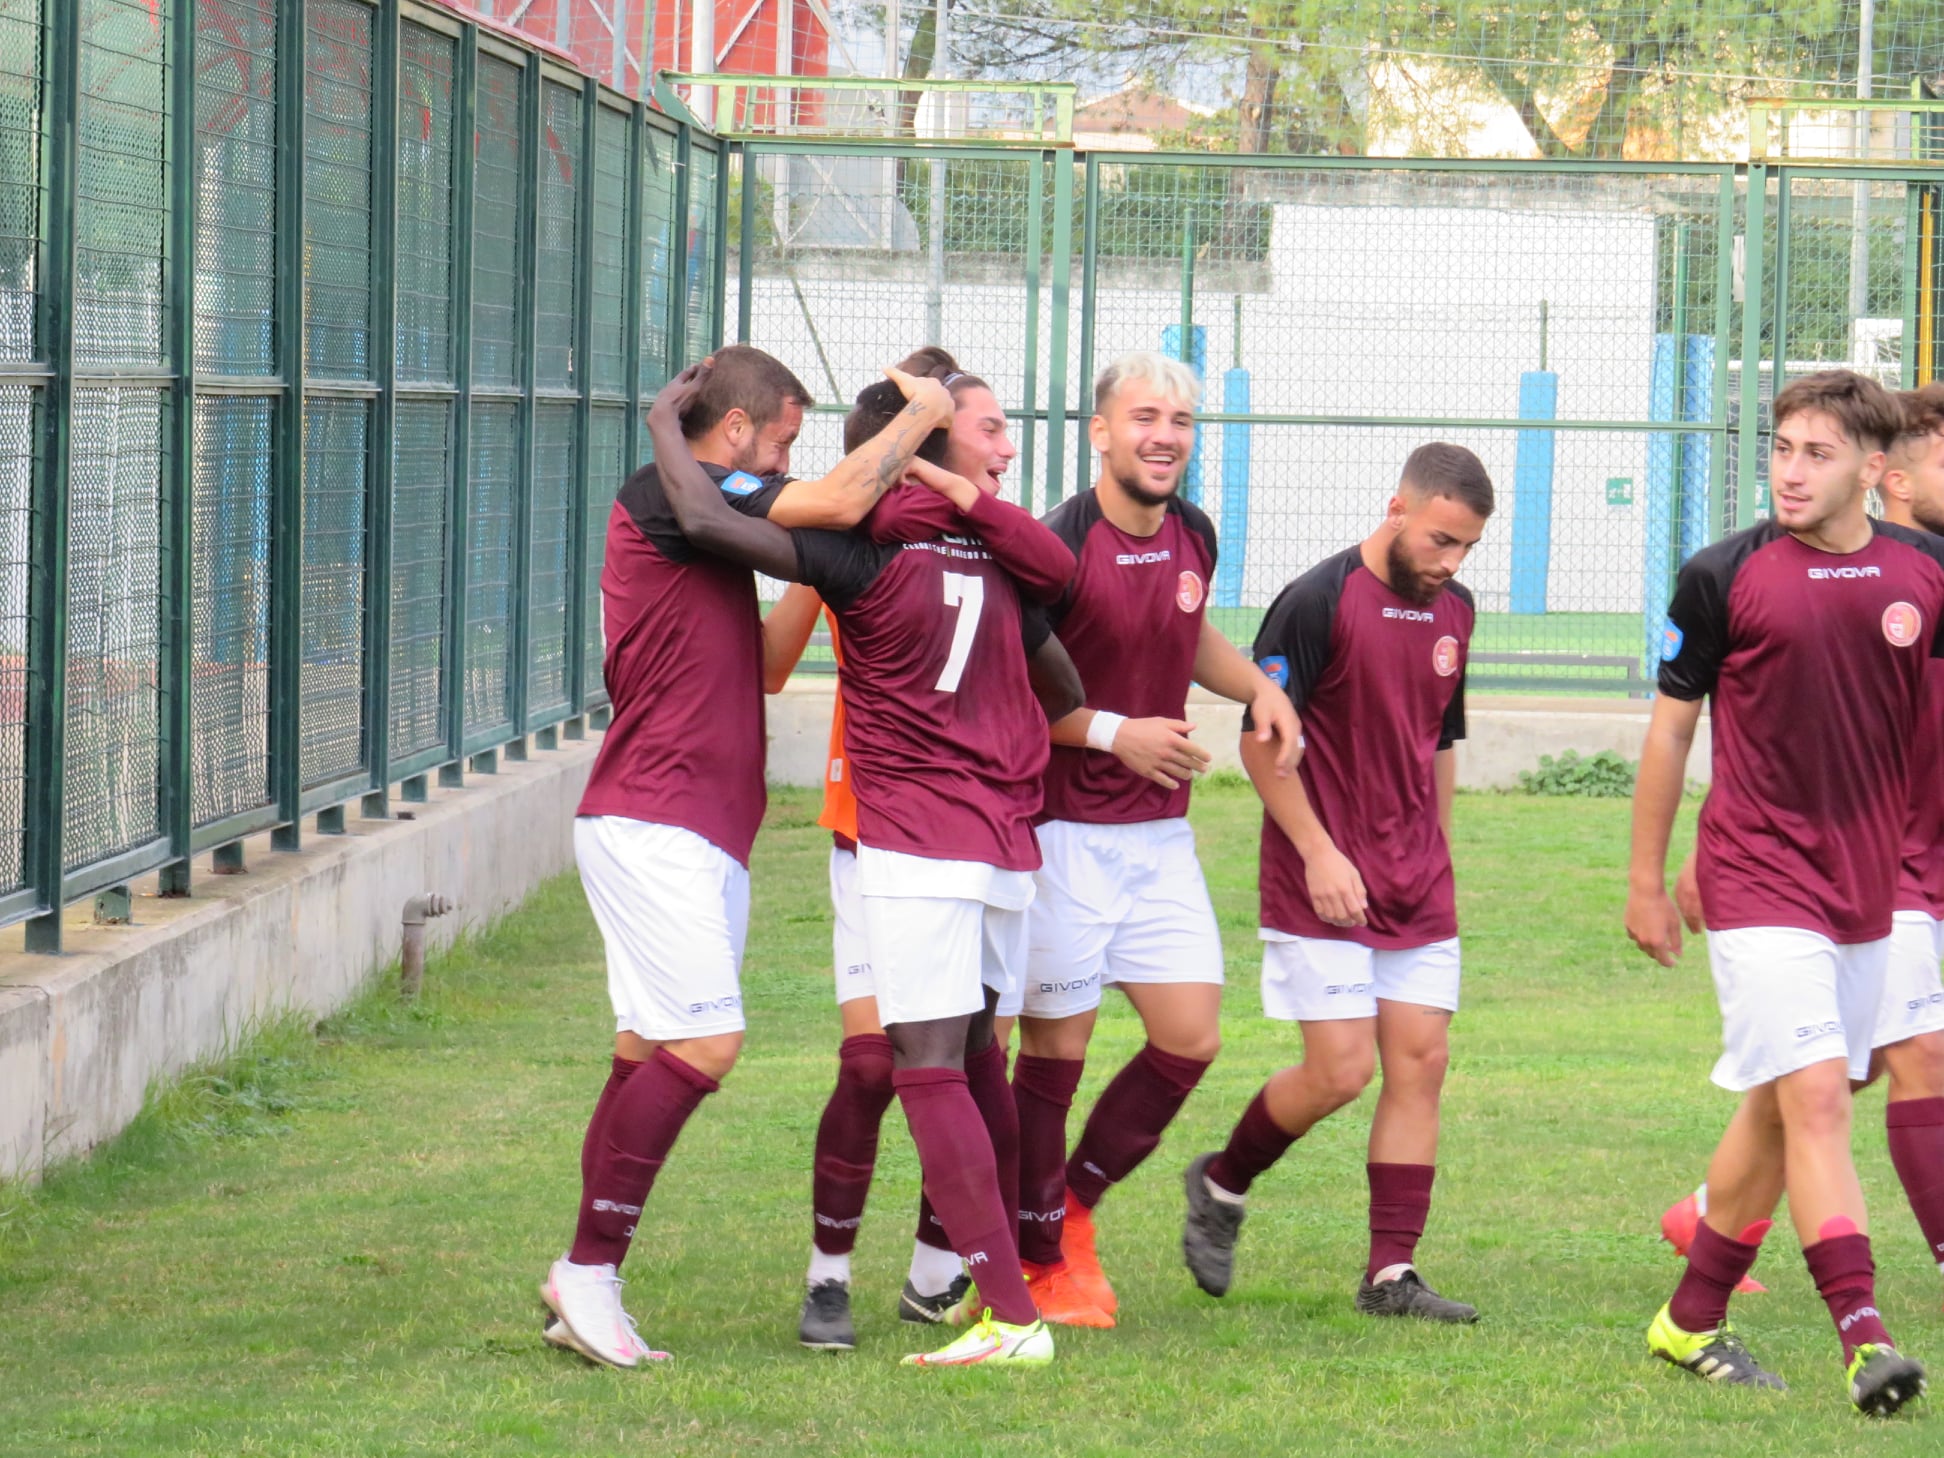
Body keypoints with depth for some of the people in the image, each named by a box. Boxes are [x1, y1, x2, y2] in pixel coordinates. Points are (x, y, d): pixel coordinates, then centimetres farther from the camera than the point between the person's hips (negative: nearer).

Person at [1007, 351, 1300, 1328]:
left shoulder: (1193, 536, 7)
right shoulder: (1059, 547, -16)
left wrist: (1259, 687, 10)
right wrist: (1113, 732, -18)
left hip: (1159, 834, 7)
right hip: (1062, 832, -7)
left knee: (1191, 1038, 3)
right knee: (1056, 1047, -1)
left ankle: (1075, 1205, 23)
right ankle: (1038, 1261, 13)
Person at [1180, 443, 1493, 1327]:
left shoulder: (1452, 611, 10)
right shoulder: (1318, 602, -12)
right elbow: (1261, 740, -11)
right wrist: (1319, 853, -16)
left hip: (1416, 889, 7)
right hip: (1324, 885, -7)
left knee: (1421, 1063, 0)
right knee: (1340, 1070, -9)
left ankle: (1391, 1272, 2)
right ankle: (1221, 1184, 17)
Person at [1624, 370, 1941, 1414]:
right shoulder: (1723, 577, -7)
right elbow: (1672, 725, 2)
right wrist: (1646, 878, 5)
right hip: (1759, 877, -5)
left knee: (1779, 1109, 12)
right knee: (1815, 1096, -15)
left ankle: (1693, 1318, 26)